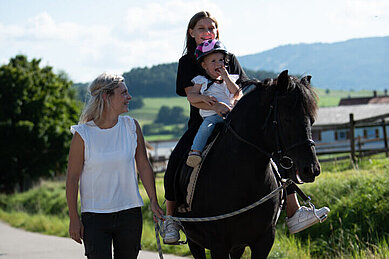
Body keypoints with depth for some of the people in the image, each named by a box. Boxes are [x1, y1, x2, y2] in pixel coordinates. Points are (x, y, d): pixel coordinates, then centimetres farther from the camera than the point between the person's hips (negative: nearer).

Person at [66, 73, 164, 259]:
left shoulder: (131, 127, 1)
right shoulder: (83, 134, -8)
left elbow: (144, 166, 8)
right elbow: (72, 178, -5)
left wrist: (153, 201, 5)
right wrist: (74, 219, -6)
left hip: (130, 213, 3)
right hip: (94, 216, -3)